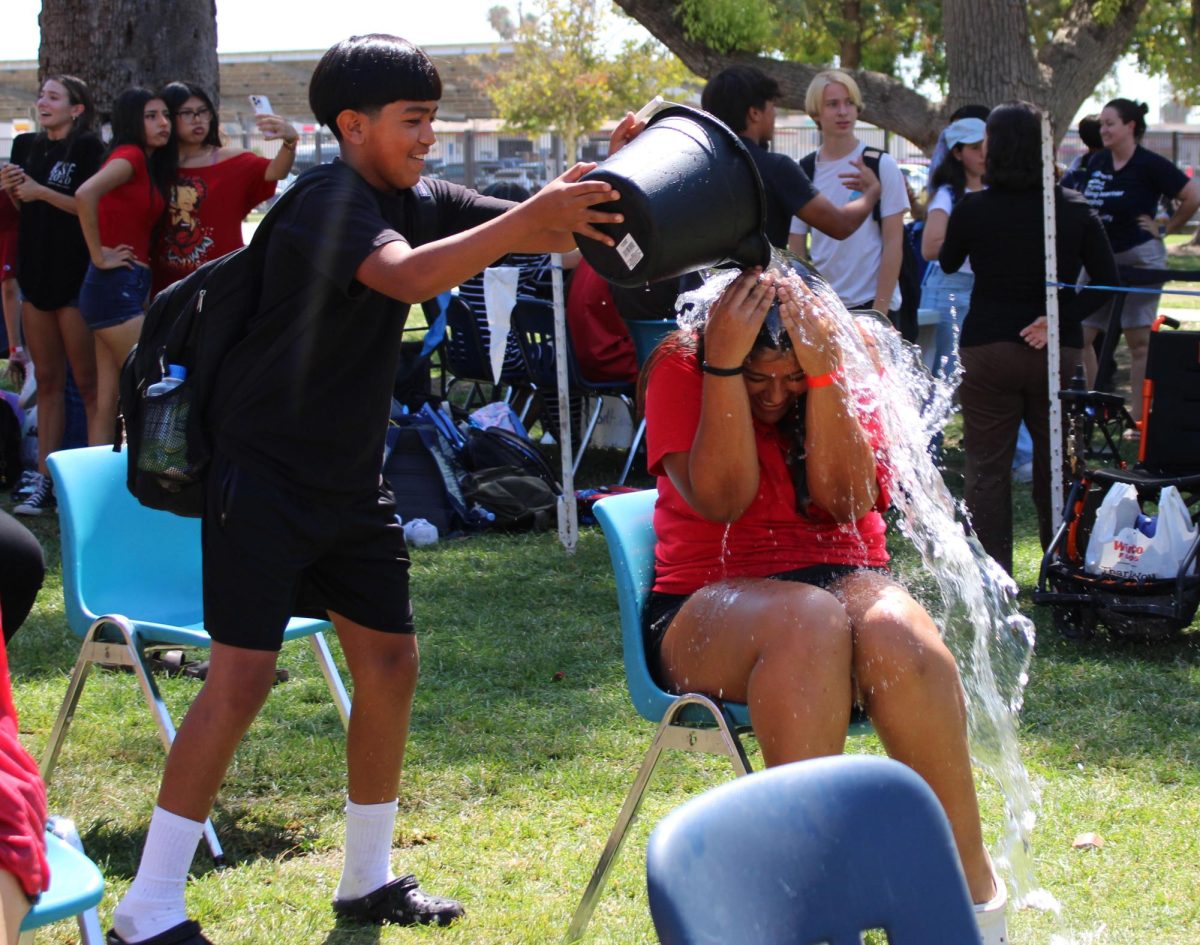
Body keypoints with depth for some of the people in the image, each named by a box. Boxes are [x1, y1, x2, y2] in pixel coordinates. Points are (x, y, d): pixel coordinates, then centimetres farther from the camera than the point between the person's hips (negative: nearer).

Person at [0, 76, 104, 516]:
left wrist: (41, 191, -17)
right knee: (47, 381, 9)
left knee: (87, 382, -5)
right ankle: (45, 481, 11)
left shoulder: (88, 148, -7)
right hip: (36, 275, 7)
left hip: (77, 277, -7)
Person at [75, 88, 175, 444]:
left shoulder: (151, 166, 16)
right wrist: (99, 256, -20)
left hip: (130, 287, 9)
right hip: (117, 285, -9)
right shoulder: (130, 156, -11)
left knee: (108, 401, 8)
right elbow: (86, 194, -28)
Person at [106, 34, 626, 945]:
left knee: (390, 660, 10)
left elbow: (530, 229, 5)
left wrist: (604, 163, -14)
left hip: (351, 478, 9)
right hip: (264, 471, -9)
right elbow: (407, 276, -38)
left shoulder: (415, 199, 6)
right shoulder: (333, 200, -19)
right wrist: (529, 219, -47)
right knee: (242, 677, -12)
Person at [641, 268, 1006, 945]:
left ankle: (974, 880, -22)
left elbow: (847, 503, -9)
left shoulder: (845, 368, 4)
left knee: (897, 633, -35)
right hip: (711, 602, -2)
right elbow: (722, 498, -15)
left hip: (845, 579, 2)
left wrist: (821, 376, -17)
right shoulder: (681, 369, -2)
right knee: (807, 623, -38)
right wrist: (725, 364, -22)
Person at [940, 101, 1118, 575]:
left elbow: (947, 263, 11)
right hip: (1058, 352, 2)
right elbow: (1108, 282, -4)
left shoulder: (972, 209, -8)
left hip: (987, 349, -2)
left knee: (986, 467, 6)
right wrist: (1059, 318, -7)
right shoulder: (1077, 210, -2)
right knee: (1057, 464, 14)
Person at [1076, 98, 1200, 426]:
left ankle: (1139, 418, 3)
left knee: (1139, 340, -2)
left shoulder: (1150, 165, -11)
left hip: (1139, 259, -7)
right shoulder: (1097, 162, 8)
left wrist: (1165, 229, -5)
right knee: (1079, 336, 2)